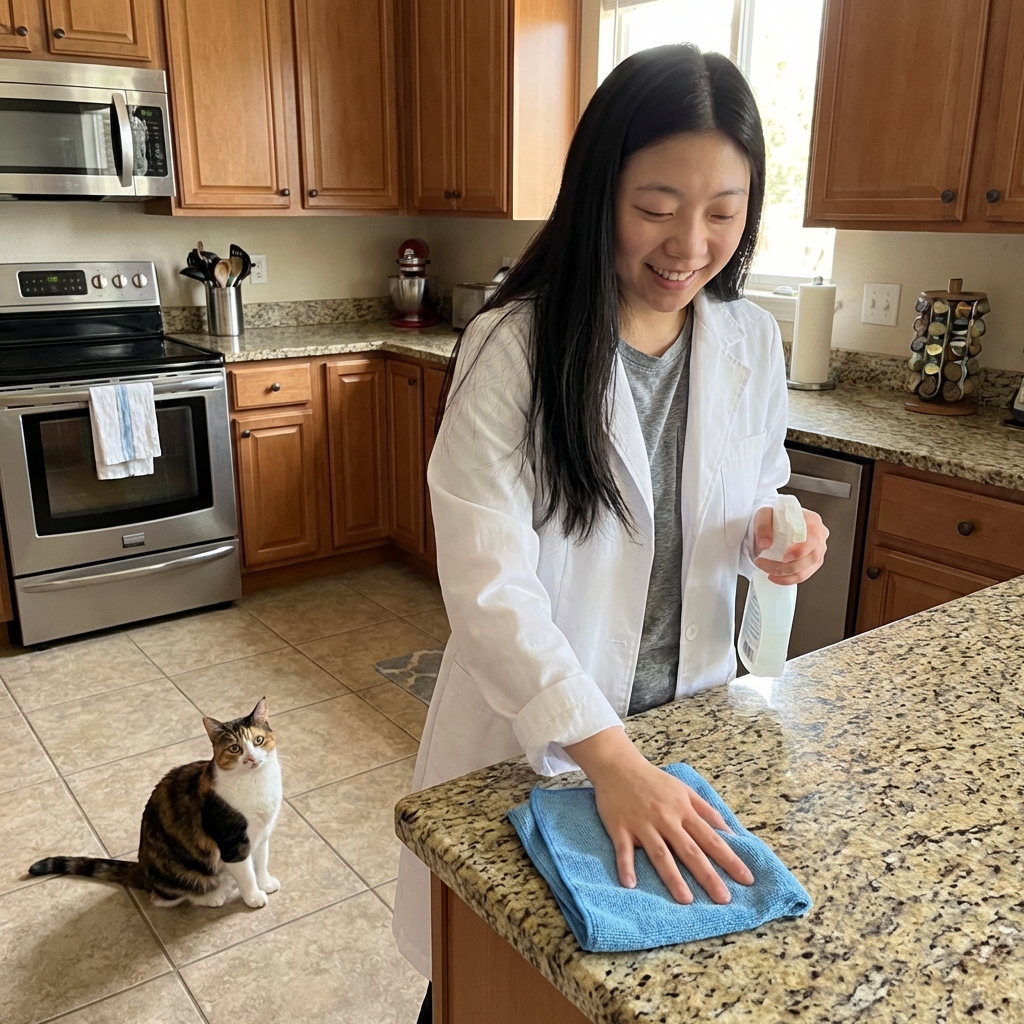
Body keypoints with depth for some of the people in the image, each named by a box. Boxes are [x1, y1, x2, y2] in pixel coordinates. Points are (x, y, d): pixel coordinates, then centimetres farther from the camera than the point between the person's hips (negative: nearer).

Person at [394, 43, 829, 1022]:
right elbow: (489, 589, -26)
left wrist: (772, 535, -14)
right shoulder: (514, 349, -21)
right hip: (535, 730, -4)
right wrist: (609, 756, -35)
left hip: (685, 713, 5)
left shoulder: (752, 342, -5)